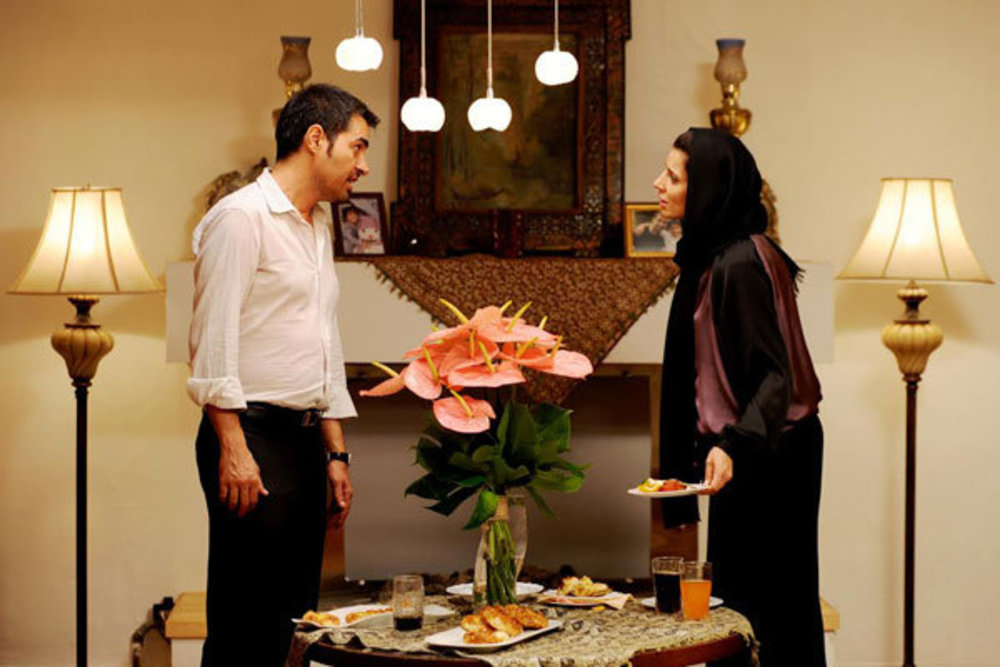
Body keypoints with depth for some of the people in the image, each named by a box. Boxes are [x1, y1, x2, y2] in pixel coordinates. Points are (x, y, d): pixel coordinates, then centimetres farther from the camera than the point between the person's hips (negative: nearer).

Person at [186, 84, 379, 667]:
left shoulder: (318, 226, 20)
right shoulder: (241, 217, -8)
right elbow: (214, 340, -14)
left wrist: (336, 453, 19)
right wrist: (232, 447, -20)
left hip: (305, 439, 9)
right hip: (253, 439, -9)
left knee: (291, 612, 9)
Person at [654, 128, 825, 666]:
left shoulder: (739, 265, -20)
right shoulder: (708, 258, 10)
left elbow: (776, 374, -24)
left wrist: (732, 444, -37)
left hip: (764, 460, -10)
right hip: (751, 455, 10)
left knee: (760, 612, -3)